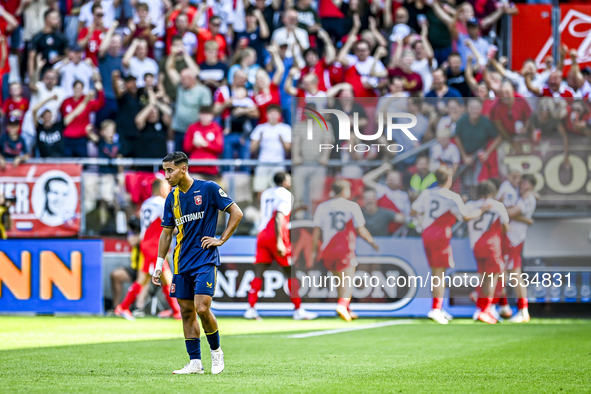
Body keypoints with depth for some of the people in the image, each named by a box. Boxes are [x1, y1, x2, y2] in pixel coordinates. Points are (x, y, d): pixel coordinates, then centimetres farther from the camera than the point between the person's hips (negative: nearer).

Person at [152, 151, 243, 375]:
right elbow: (167, 233, 17)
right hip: (182, 263, 6)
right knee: (187, 311, 3)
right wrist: (159, 265, 13)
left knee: (202, 308, -15)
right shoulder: (172, 199, 9)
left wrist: (221, 240, -6)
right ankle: (195, 363, 8)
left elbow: (236, 213, -2)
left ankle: (216, 350, 8)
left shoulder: (208, 189, -7)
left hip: (205, 260, -6)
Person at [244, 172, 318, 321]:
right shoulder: (285, 194, -5)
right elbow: (278, 218, -17)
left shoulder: (265, 194, 18)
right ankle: (298, 310, 3)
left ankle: (251, 308, -10)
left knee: (258, 273, 1)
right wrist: (279, 242, -22)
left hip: (262, 235, 6)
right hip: (276, 237, -6)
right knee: (291, 273, 2)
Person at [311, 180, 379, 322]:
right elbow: (360, 230, 1)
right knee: (347, 281, -6)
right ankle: (343, 304, -30)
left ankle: (347, 310, 23)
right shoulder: (352, 206, -1)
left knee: (340, 280, 18)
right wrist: (372, 242, 16)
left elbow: (316, 231, 2)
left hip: (327, 250, 4)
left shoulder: (322, 207, 7)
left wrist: (314, 251, 6)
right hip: (345, 250, -4)